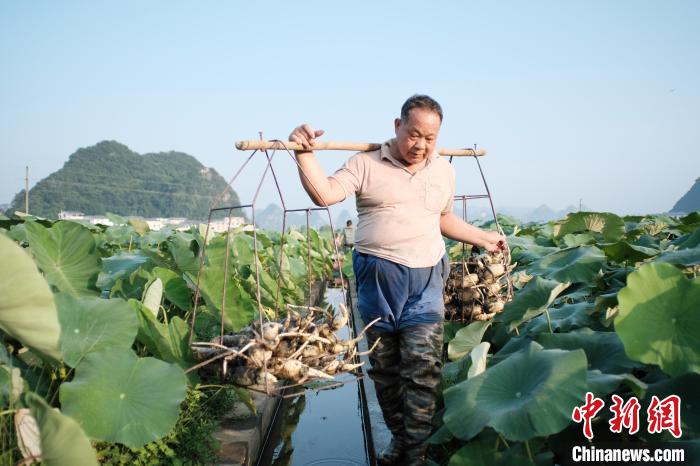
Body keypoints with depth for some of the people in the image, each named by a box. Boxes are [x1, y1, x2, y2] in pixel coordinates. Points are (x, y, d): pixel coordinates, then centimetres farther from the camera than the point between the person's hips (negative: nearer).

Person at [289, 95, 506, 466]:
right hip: (378, 277, -2)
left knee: (423, 365, -6)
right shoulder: (367, 163, 0)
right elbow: (324, 194, -12)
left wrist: (482, 238, 29)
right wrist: (305, 155, -23)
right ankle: (398, 436, 28)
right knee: (385, 367, 10)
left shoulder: (444, 171, 14)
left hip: (425, 280, 2)